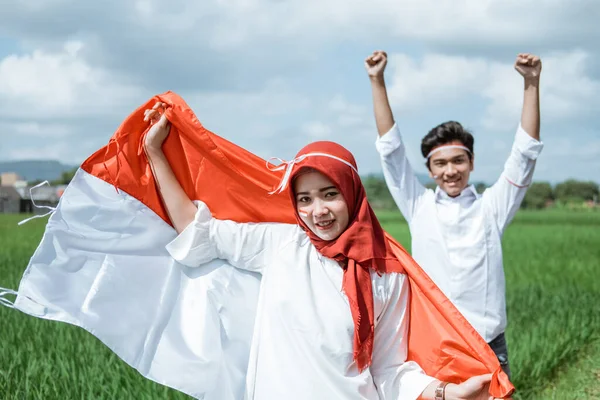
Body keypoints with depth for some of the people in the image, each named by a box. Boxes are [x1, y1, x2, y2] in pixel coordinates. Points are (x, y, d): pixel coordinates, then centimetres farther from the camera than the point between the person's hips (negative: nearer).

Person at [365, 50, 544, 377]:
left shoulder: (491, 208, 5)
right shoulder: (419, 207, 6)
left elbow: (525, 151, 0)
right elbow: (391, 148, 3)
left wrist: (531, 84, -7)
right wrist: (377, 82, -1)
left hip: (487, 346, 0)